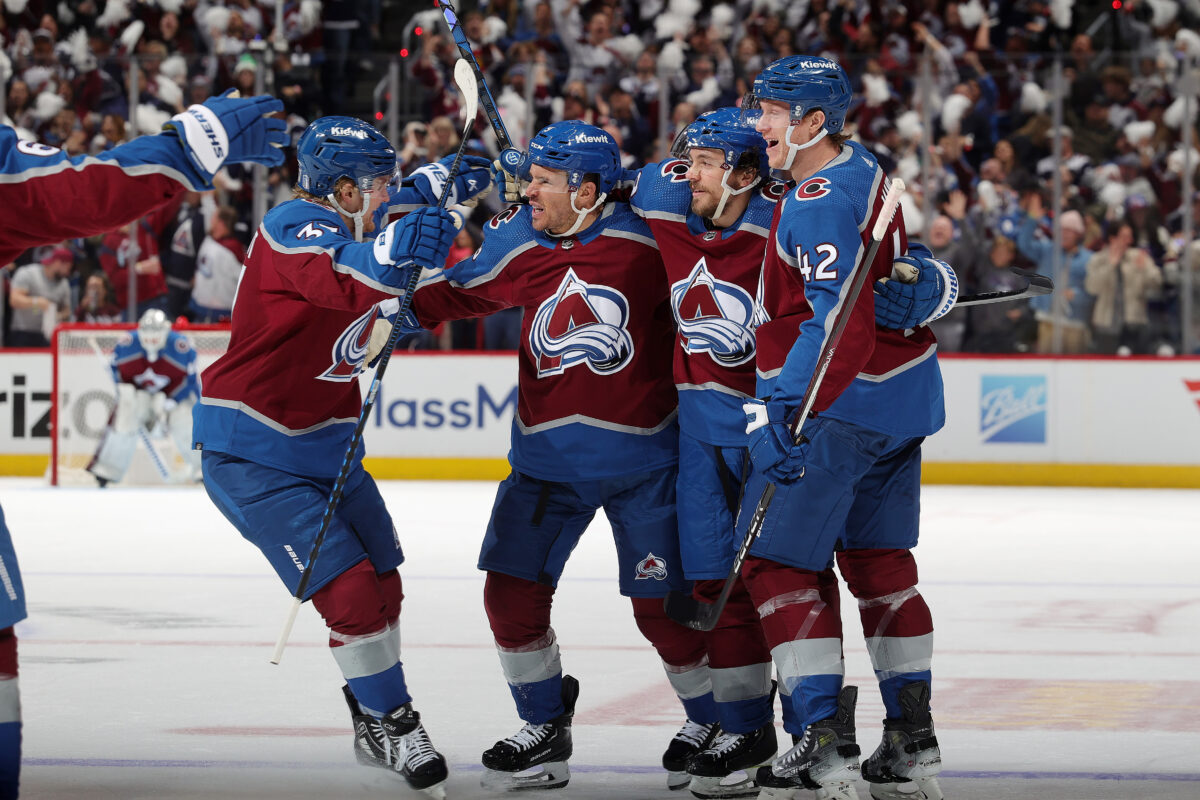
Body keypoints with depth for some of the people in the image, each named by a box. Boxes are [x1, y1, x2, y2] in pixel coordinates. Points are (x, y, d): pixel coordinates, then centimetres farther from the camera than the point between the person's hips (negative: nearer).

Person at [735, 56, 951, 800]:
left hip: (843, 404, -10)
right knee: (879, 562, 17)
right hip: (907, 392, 10)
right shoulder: (862, 168, 9)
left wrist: (790, 409, -35)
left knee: (778, 560, -4)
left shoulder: (819, 202, -20)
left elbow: (841, 317, -30)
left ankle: (829, 740, -10)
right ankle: (913, 738, 20)